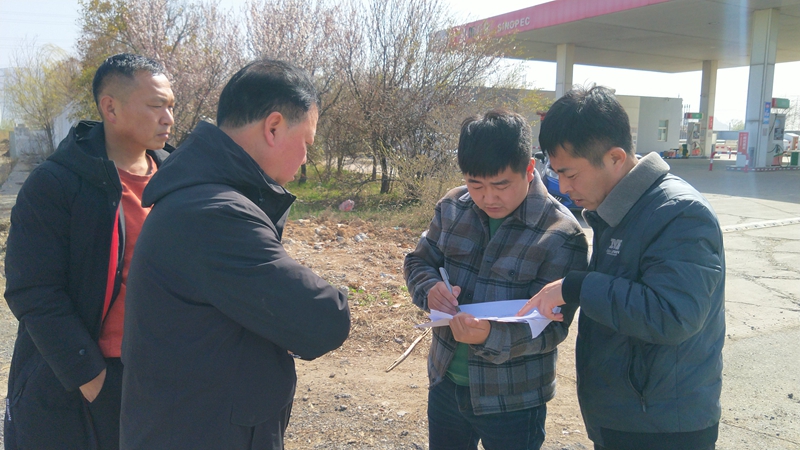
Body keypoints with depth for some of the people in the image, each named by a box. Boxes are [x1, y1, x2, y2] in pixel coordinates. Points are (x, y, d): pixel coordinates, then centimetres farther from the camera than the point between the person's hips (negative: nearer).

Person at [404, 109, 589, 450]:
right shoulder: (453, 208, -5)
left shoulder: (561, 235, -20)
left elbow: (550, 328, -19)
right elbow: (418, 262, 6)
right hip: (446, 383, 5)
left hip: (512, 401, -4)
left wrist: (490, 337, -37)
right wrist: (430, 288, -17)